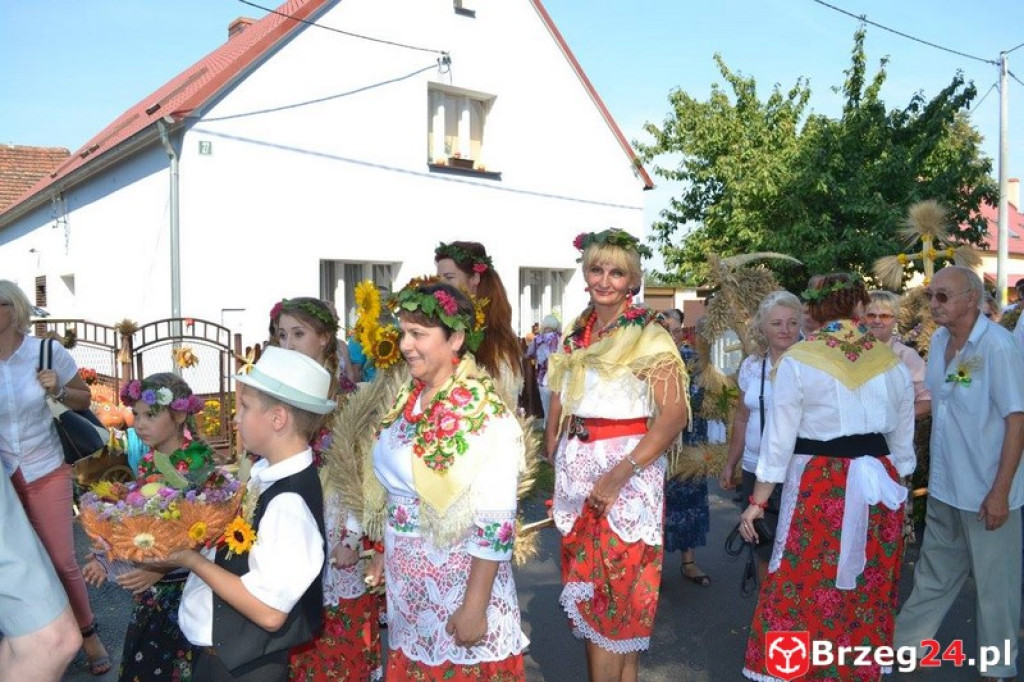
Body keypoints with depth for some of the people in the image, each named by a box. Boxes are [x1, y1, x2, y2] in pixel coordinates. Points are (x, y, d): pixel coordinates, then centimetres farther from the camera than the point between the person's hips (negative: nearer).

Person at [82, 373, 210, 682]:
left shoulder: (200, 463, -17)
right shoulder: (147, 462, 4)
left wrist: (160, 568, -28)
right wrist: (105, 558, 1)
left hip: (185, 584, -6)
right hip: (148, 587, 6)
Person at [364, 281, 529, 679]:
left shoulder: (486, 414, -20)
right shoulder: (408, 400, 2)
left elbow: (495, 523, -21)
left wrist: (475, 607, -20)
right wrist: (387, 554, 17)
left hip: (460, 577, -7)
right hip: (405, 577, 7)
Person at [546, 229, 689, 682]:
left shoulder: (648, 335, -8)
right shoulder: (575, 335, 10)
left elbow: (674, 414, -17)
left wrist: (620, 474, -22)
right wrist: (555, 460, 4)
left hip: (625, 473, -6)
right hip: (576, 474, 6)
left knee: (612, 593, 1)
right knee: (585, 591, 13)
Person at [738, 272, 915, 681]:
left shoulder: (799, 360, -6)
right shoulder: (890, 360, 5)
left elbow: (779, 437, -7)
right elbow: (903, 438, 12)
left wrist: (758, 501, -1)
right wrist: (896, 491, 24)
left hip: (819, 487, -4)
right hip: (878, 485, 5)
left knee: (802, 591, 4)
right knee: (868, 595, 16)